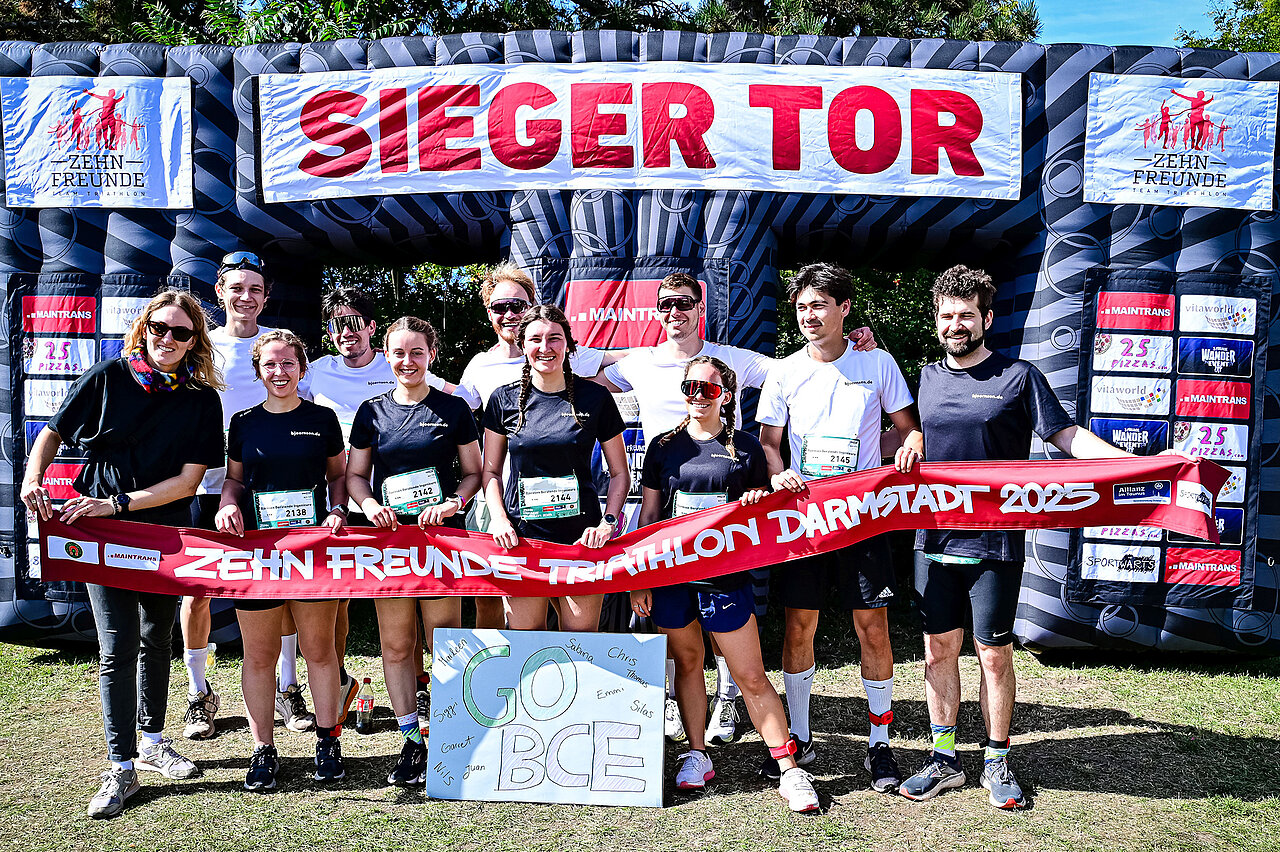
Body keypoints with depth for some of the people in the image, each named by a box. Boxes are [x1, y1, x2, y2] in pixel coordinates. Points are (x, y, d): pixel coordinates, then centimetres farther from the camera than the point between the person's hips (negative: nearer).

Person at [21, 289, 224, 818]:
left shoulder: (203, 401, -4)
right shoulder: (109, 376, -4)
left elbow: (188, 480, -9)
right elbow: (53, 432, 5)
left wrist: (117, 503, -16)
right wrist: (32, 478, -12)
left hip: (167, 533, 2)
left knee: (156, 640, 15)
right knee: (117, 648, -3)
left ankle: (151, 741, 33)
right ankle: (121, 768, 7)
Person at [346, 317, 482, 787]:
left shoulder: (453, 409, 3)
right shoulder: (372, 411, 9)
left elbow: (473, 472, 7)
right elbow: (354, 474, 13)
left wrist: (453, 501, -12)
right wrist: (370, 505, -7)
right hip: (389, 536, 2)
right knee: (395, 643, 6)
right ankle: (412, 739, 19)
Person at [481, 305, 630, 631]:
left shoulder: (595, 398, 2)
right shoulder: (505, 400, 5)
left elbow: (620, 473, 8)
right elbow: (491, 472, 12)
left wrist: (607, 523, -6)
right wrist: (498, 518, -3)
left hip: (581, 539, -1)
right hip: (520, 538, 1)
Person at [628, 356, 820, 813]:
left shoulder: (746, 448, 4)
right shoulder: (665, 446, 8)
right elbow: (649, 513, 10)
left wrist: (761, 502, -11)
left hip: (726, 574, -2)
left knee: (752, 676, -1)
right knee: (687, 662, 12)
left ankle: (789, 770, 7)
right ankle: (697, 755, 27)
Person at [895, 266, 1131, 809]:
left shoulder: (1019, 376, -1)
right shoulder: (927, 377, 10)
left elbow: (1069, 436, -4)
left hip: (995, 542, -3)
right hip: (934, 538, 4)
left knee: (994, 655, 5)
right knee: (939, 649, 9)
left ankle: (997, 764, 22)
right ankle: (943, 760, 23)